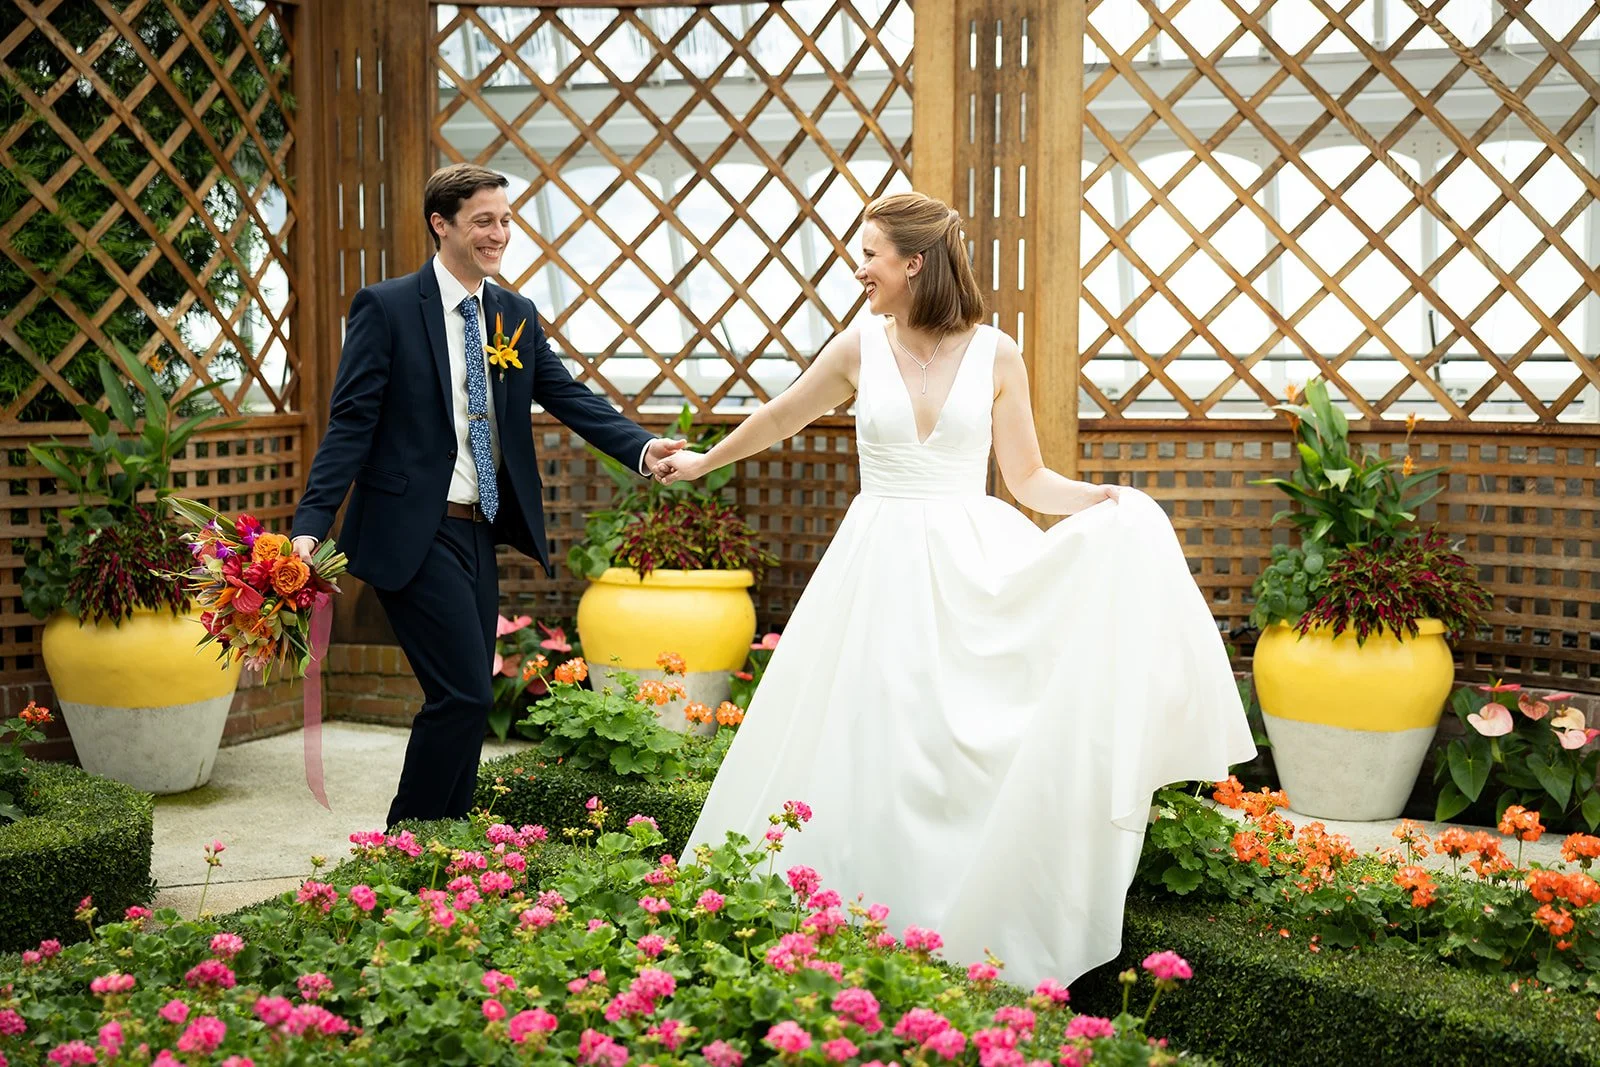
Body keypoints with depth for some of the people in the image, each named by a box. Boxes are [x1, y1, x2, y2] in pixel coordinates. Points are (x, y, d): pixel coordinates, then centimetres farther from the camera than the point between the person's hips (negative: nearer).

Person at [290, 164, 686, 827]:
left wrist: (641, 448, -14)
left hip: (479, 533, 7)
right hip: (414, 535, -7)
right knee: (464, 696, -11)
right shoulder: (387, 308, -7)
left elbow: (568, 397, 3)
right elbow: (351, 421, -11)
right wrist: (311, 524, -20)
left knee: (466, 702, 11)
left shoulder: (516, 316, 11)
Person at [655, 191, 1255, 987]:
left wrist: (1104, 500, -13)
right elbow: (779, 419, 17)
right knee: (876, 749, 1)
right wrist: (703, 462, 29)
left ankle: (980, 930, 9)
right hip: (885, 565, 1)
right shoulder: (859, 350, 1)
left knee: (985, 748, -4)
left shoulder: (995, 356, -1)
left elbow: (1026, 478, 4)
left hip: (974, 563, -1)